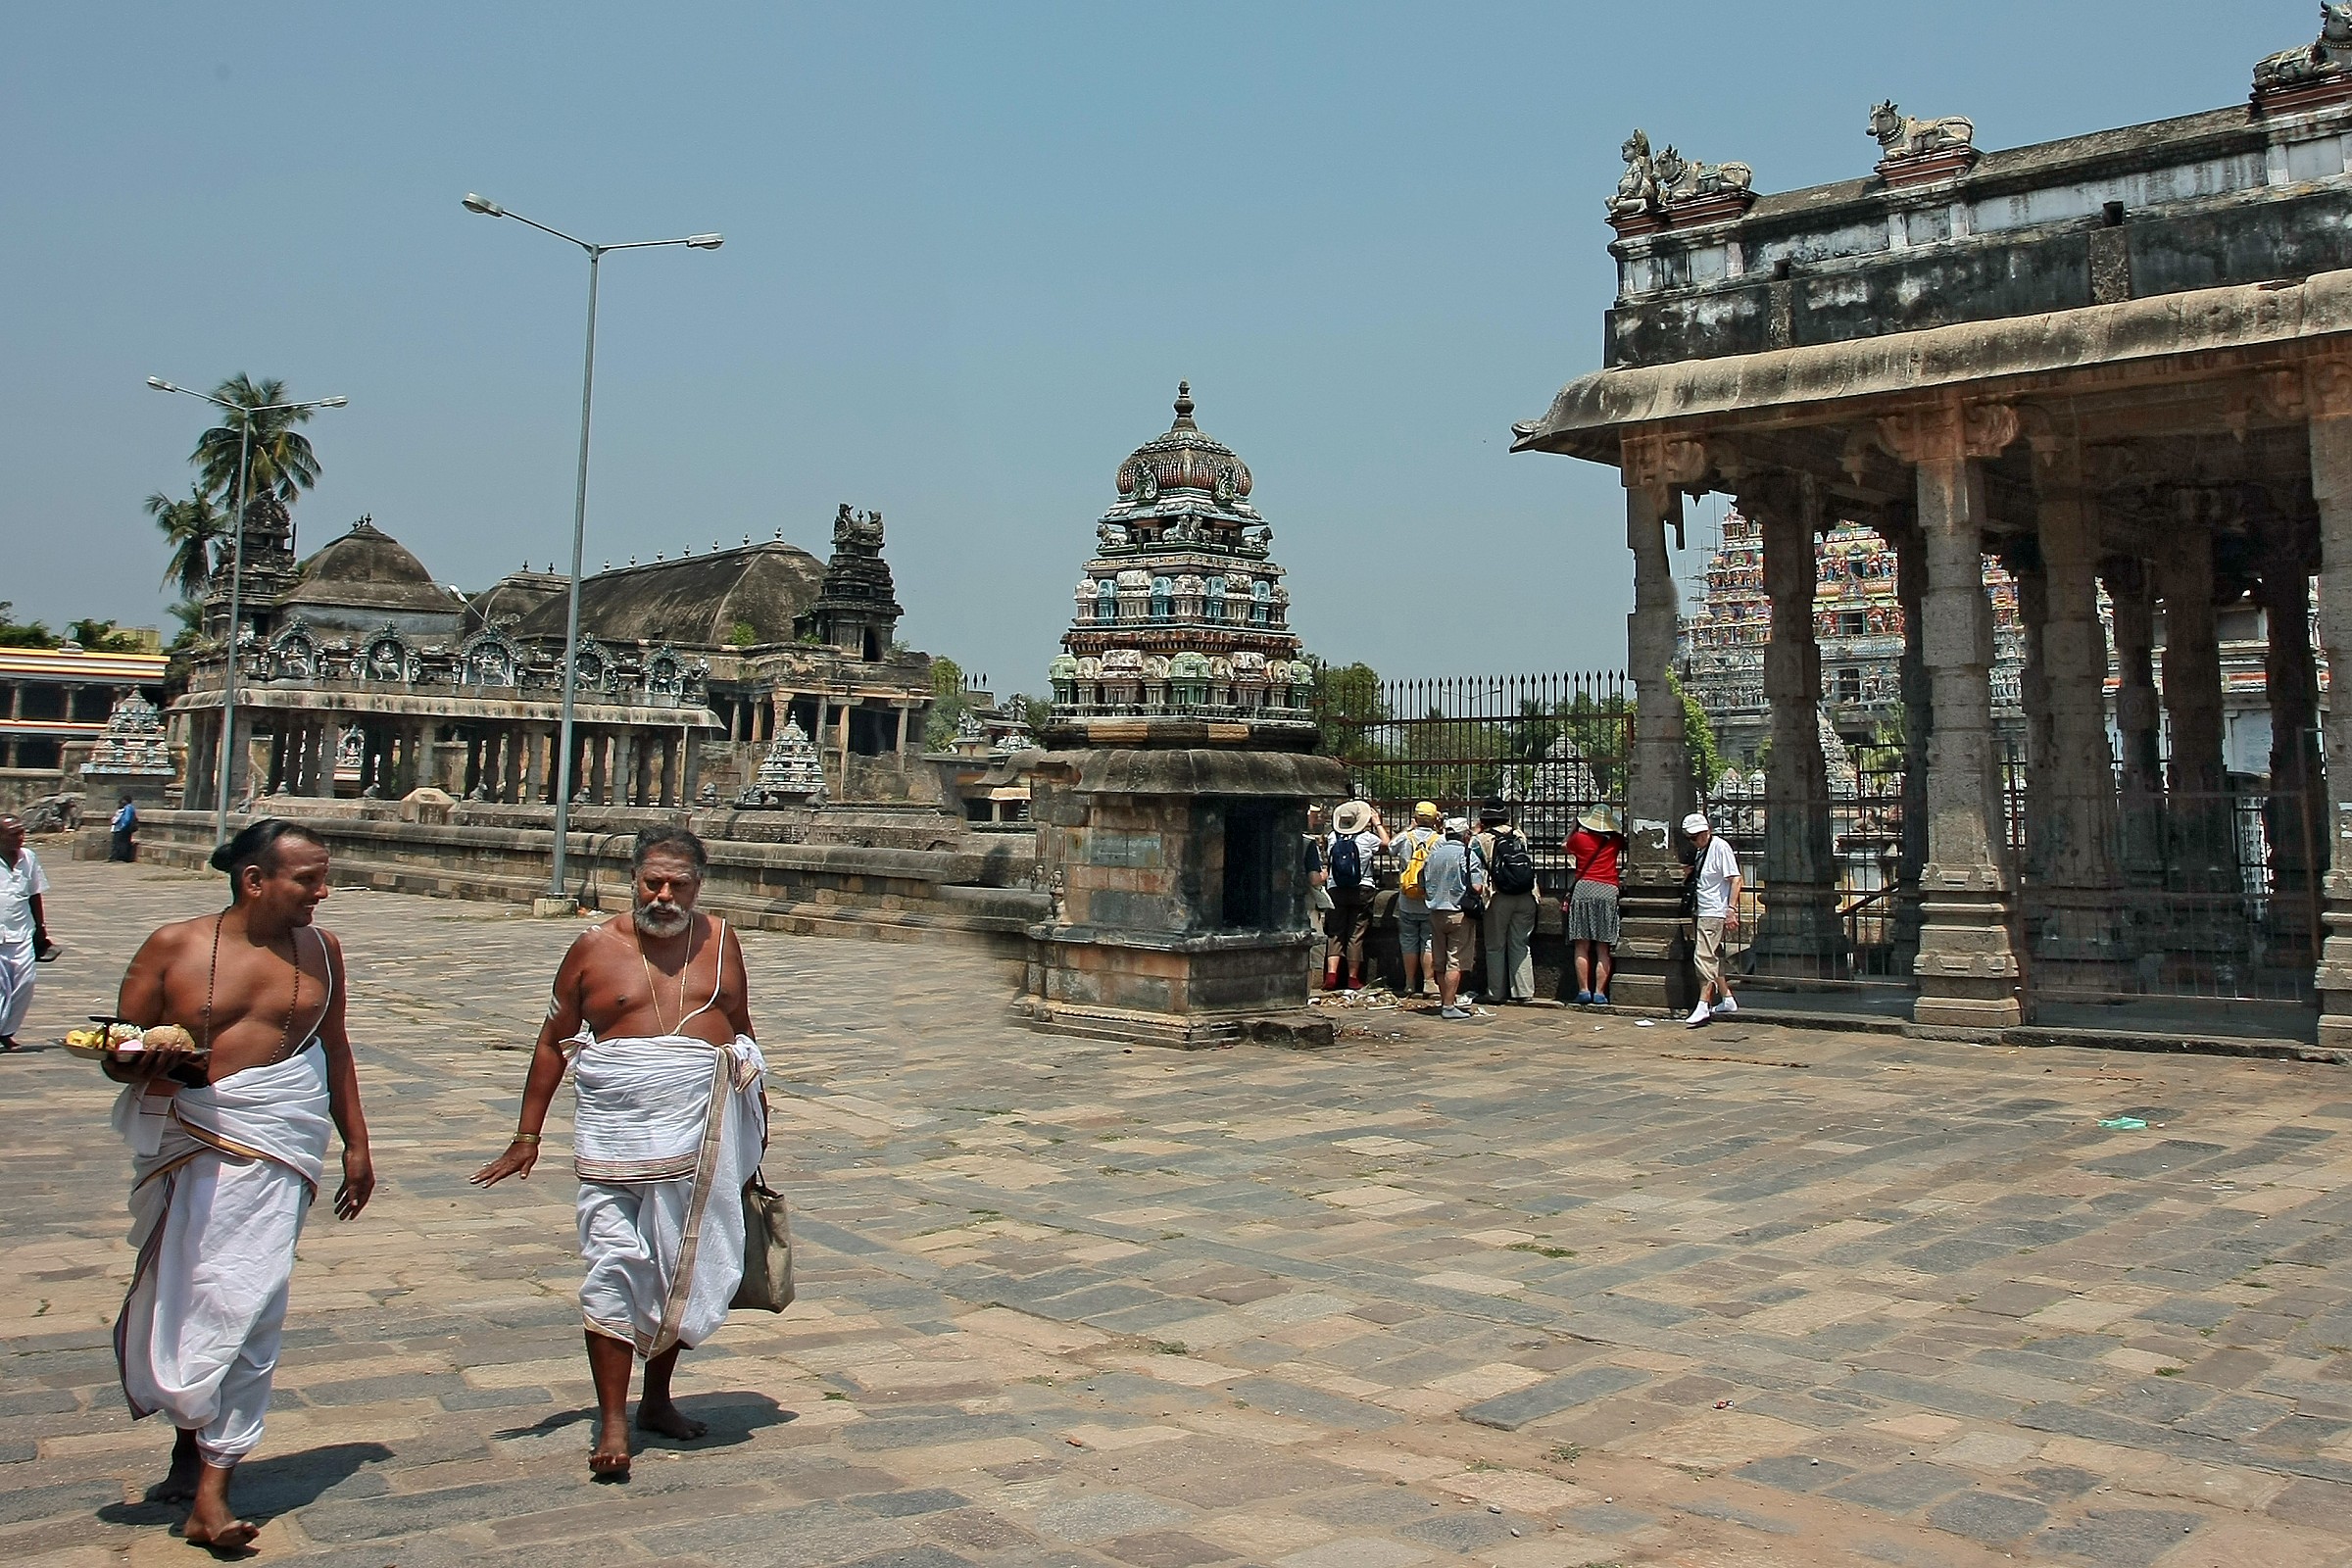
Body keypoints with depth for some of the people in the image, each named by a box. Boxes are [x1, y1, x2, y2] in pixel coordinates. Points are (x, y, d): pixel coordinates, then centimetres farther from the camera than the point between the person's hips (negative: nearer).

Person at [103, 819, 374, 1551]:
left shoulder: (320, 950, 6)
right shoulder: (173, 946, -1)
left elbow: (334, 1048, 16)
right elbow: (118, 1054, 3)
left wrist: (355, 1144, 16)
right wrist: (144, 1064, -21)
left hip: (276, 1147, 0)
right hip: (187, 1143, 0)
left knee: (247, 1303, -6)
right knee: (178, 1293, 6)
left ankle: (210, 1488, -1)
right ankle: (194, 1434, 32)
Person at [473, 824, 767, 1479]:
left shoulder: (719, 942, 7)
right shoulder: (595, 948, 0)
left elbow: (741, 1031, 18)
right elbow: (553, 1042, 5)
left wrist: (755, 1113, 16)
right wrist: (527, 1137, 3)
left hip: (704, 1137, 3)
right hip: (617, 1134, -3)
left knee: (685, 1272, 12)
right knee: (615, 1272, -4)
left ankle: (658, 1399, 29)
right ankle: (613, 1420, 4)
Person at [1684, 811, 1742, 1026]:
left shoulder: (1720, 847, -13)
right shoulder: (1699, 851, 13)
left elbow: (1735, 879, -17)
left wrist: (1731, 909, -22)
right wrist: (1690, 872, 10)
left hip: (1716, 912, -10)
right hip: (1704, 911, 10)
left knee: (1703, 956, -13)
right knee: (1713, 957, 14)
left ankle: (1704, 1006, -13)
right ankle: (1726, 999, 25)